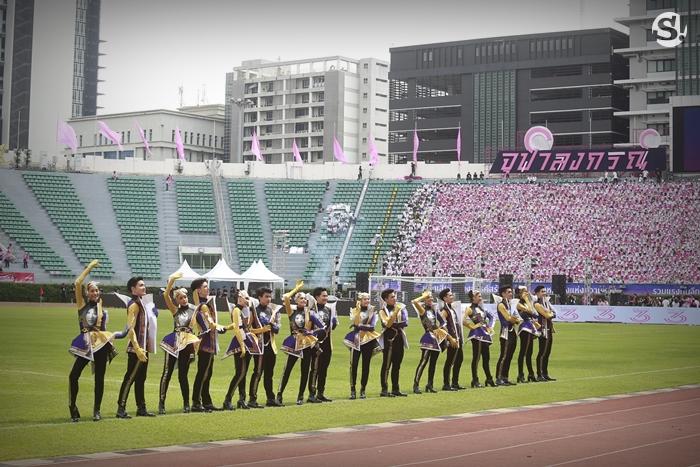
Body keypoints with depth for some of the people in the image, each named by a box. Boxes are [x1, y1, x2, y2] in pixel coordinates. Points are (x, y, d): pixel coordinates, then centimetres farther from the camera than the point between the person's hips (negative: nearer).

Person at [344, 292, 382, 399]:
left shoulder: (372, 312, 9)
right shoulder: (354, 311, 7)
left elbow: (372, 326, -4)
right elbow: (354, 322, -14)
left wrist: (359, 326, -11)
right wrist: (358, 309, -15)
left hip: (368, 340, 1)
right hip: (356, 340, -1)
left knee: (366, 365, 3)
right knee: (354, 364, -8)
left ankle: (363, 389, 11)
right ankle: (352, 390, -2)